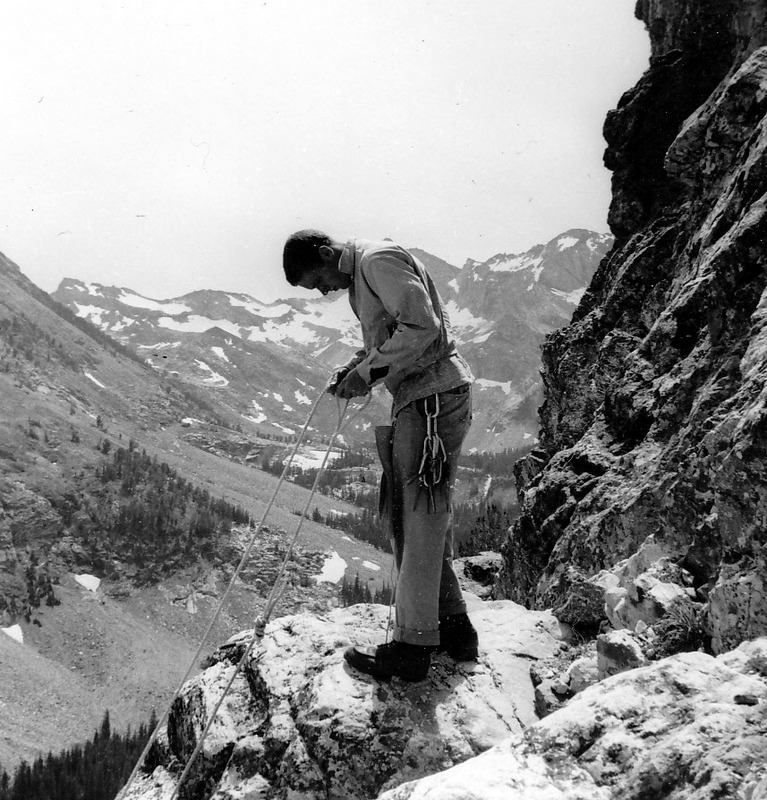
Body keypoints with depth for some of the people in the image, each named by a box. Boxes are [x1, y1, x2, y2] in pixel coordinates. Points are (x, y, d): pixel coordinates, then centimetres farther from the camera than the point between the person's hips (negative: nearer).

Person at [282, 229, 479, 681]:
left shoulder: (379, 260, -11)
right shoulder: (359, 277, 20)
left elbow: (422, 326, -21)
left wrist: (368, 371, -15)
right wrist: (356, 368, 8)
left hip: (435, 398, -10)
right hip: (415, 400, 10)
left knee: (420, 518, -7)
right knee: (405, 514, 13)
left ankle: (413, 646, 0)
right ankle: (452, 625, 22)